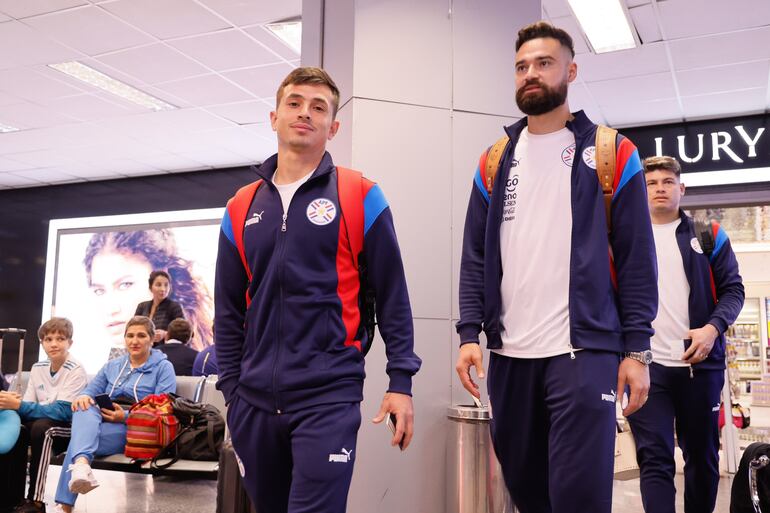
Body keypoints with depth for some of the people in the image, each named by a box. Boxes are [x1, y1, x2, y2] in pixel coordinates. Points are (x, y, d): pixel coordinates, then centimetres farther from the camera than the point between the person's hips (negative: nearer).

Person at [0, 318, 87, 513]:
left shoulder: (75, 370, -14)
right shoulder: (37, 368, 6)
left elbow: (63, 411, -22)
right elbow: (29, 405, 6)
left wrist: (19, 405, -29)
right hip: (41, 422, 6)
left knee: (40, 426, -33)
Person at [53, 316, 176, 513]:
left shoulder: (163, 367, 7)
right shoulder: (113, 365, 26)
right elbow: (92, 389, 16)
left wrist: (126, 416, -19)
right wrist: (83, 396, -12)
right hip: (103, 421, 5)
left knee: (80, 436, -33)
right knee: (84, 408, -34)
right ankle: (81, 464, -60)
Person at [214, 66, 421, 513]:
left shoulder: (359, 197, -1)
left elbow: (392, 297, -2)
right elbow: (229, 311, 13)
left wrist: (401, 381, -6)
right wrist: (232, 387, 9)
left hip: (329, 396, -4)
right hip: (255, 401, 5)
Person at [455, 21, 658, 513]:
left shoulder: (611, 153, 3)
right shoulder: (495, 161, 12)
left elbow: (636, 259, -1)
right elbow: (476, 257, 9)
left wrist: (637, 349, -7)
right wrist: (469, 333, -2)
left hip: (585, 350, -3)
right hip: (508, 354, 4)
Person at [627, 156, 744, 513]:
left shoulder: (709, 235, 9)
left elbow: (732, 289, 5)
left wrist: (713, 327, -14)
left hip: (700, 363, 1)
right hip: (646, 365, -1)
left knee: (703, 455, 13)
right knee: (654, 459, -7)